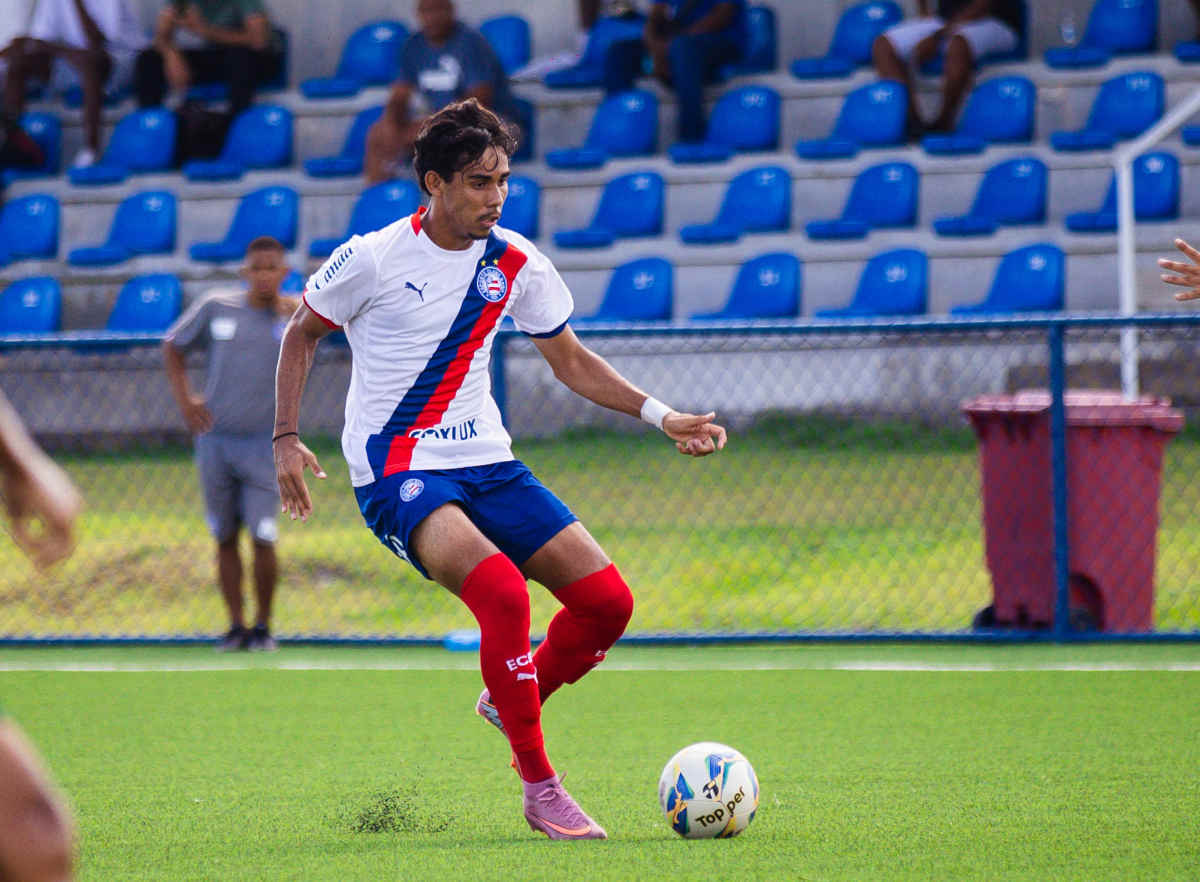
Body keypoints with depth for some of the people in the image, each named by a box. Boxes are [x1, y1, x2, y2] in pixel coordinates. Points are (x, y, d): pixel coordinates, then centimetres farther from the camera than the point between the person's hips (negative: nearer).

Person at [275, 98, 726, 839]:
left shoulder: (517, 264, 3)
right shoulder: (374, 258, -9)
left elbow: (572, 360, 15)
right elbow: (302, 334, 7)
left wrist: (661, 416, 4)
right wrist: (287, 438, 0)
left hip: (487, 464, 5)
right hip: (397, 473, -5)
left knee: (607, 601, -8)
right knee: (504, 594, -30)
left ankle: (512, 700, 21)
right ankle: (539, 788, -19)